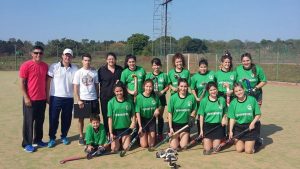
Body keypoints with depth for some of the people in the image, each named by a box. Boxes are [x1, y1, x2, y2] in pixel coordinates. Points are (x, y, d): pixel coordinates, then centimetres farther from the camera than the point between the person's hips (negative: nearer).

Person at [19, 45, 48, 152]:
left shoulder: (45, 66, 8)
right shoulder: (26, 65, -9)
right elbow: (22, 83, -9)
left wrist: (47, 95, 12)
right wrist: (26, 97, -14)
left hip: (42, 99, 5)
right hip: (30, 99, -5)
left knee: (40, 121, 14)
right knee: (28, 121, 3)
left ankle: (38, 140, 27)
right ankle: (27, 144, 12)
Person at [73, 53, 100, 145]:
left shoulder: (94, 72, 3)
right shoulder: (78, 72, -3)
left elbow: (97, 85, 8)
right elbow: (75, 88, -4)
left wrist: (97, 97, 6)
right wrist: (78, 100, -10)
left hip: (93, 99, 2)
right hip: (83, 99, -1)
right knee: (81, 118, 8)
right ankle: (81, 137, 19)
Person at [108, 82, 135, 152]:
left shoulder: (129, 101, -2)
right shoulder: (111, 102, -7)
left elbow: (133, 115, 6)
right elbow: (110, 118, -8)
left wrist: (133, 122, -14)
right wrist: (111, 133, -11)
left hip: (126, 128, 1)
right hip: (115, 128, -1)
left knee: (126, 147, -3)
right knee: (114, 149, -4)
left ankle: (122, 140, 29)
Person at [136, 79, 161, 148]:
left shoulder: (155, 96, -5)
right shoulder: (139, 97, -16)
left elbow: (159, 106, 12)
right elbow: (138, 112, -16)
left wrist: (157, 109, -12)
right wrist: (140, 126, -20)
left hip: (152, 120, 3)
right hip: (143, 120, -3)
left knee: (151, 144, 5)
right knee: (144, 145, -1)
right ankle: (140, 135, 29)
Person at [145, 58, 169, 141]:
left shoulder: (164, 75, 2)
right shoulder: (148, 75, 3)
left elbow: (167, 87, 4)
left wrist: (162, 91, -13)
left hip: (161, 98, 0)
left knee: (160, 116, 7)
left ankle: (160, 134, 18)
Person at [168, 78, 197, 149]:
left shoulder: (191, 97, -7)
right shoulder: (173, 98, -11)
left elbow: (194, 110, 8)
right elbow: (170, 113, -6)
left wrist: (192, 117, -13)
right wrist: (170, 128, -8)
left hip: (185, 124, 1)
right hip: (175, 124, -1)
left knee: (183, 146, -2)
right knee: (174, 147, -2)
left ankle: (186, 137, 30)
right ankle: (171, 136, 29)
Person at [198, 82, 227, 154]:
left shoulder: (222, 100, 2)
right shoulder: (204, 101, -3)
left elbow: (225, 112, 14)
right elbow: (201, 116, -1)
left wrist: (224, 118, -8)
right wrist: (201, 129, -3)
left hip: (219, 126, 1)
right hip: (207, 126, -1)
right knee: (207, 150, -4)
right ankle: (204, 141, 29)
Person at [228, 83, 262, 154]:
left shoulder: (252, 100, -7)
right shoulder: (233, 103, -2)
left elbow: (258, 114, -1)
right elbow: (232, 118, 0)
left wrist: (253, 122, -17)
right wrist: (230, 131, -6)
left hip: (251, 127, -2)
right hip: (238, 127, 2)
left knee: (248, 151, -6)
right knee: (239, 149, -2)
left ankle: (253, 142, 26)